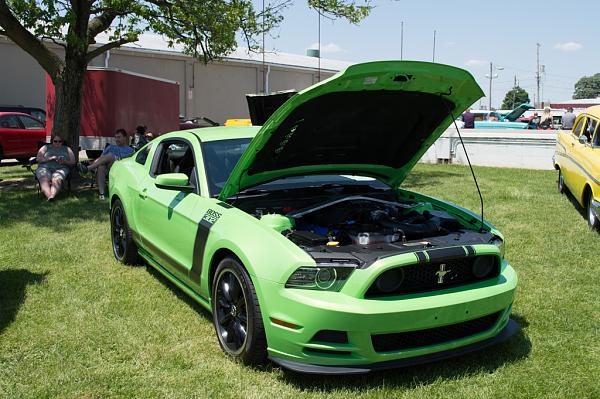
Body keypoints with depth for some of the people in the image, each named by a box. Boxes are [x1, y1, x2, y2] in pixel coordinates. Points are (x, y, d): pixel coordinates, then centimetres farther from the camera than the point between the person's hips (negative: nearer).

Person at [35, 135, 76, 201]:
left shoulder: (67, 149, 23)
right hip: (45, 167, 1)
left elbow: (73, 162, 14)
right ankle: (48, 196, -57)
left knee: (56, 180, -36)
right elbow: (38, 159, 10)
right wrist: (50, 159, -6)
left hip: (60, 168, -1)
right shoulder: (45, 147, 23)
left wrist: (64, 162, -7)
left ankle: (52, 196, -60)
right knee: (44, 180, -34)